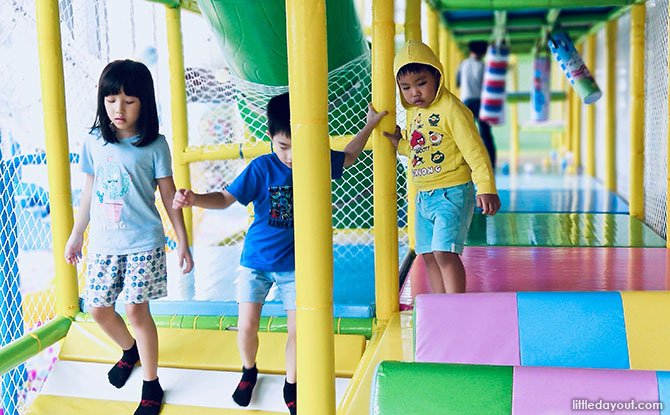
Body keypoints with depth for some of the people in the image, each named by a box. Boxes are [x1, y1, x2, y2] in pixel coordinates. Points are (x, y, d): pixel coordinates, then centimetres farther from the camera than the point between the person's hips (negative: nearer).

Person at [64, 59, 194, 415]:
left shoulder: (154, 145, -7)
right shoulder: (94, 142, 3)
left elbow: (168, 195, -1)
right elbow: (89, 191, 12)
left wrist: (183, 241, -1)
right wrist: (75, 235, 18)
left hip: (143, 242, -4)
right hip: (103, 243, 4)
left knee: (136, 309, -5)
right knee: (98, 308, 9)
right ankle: (129, 351, 41)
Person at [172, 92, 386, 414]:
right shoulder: (262, 168, -13)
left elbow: (348, 157, 16)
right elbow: (226, 198, -10)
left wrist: (369, 125, 15)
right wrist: (194, 199, -27)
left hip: (295, 264, 1)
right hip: (256, 260, -1)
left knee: (298, 330, 2)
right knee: (247, 326, -1)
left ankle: (291, 387, 26)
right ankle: (248, 371, 31)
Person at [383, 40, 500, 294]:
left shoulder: (451, 109, -15)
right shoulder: (413, 112, 10)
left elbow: (474, 151, -17)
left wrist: (486, 188, -23)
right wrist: (400, 144, 5)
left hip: (452, 193, -8)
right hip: (423, 196, 8)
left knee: (445, 252, -15)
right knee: (429, 254, 11)